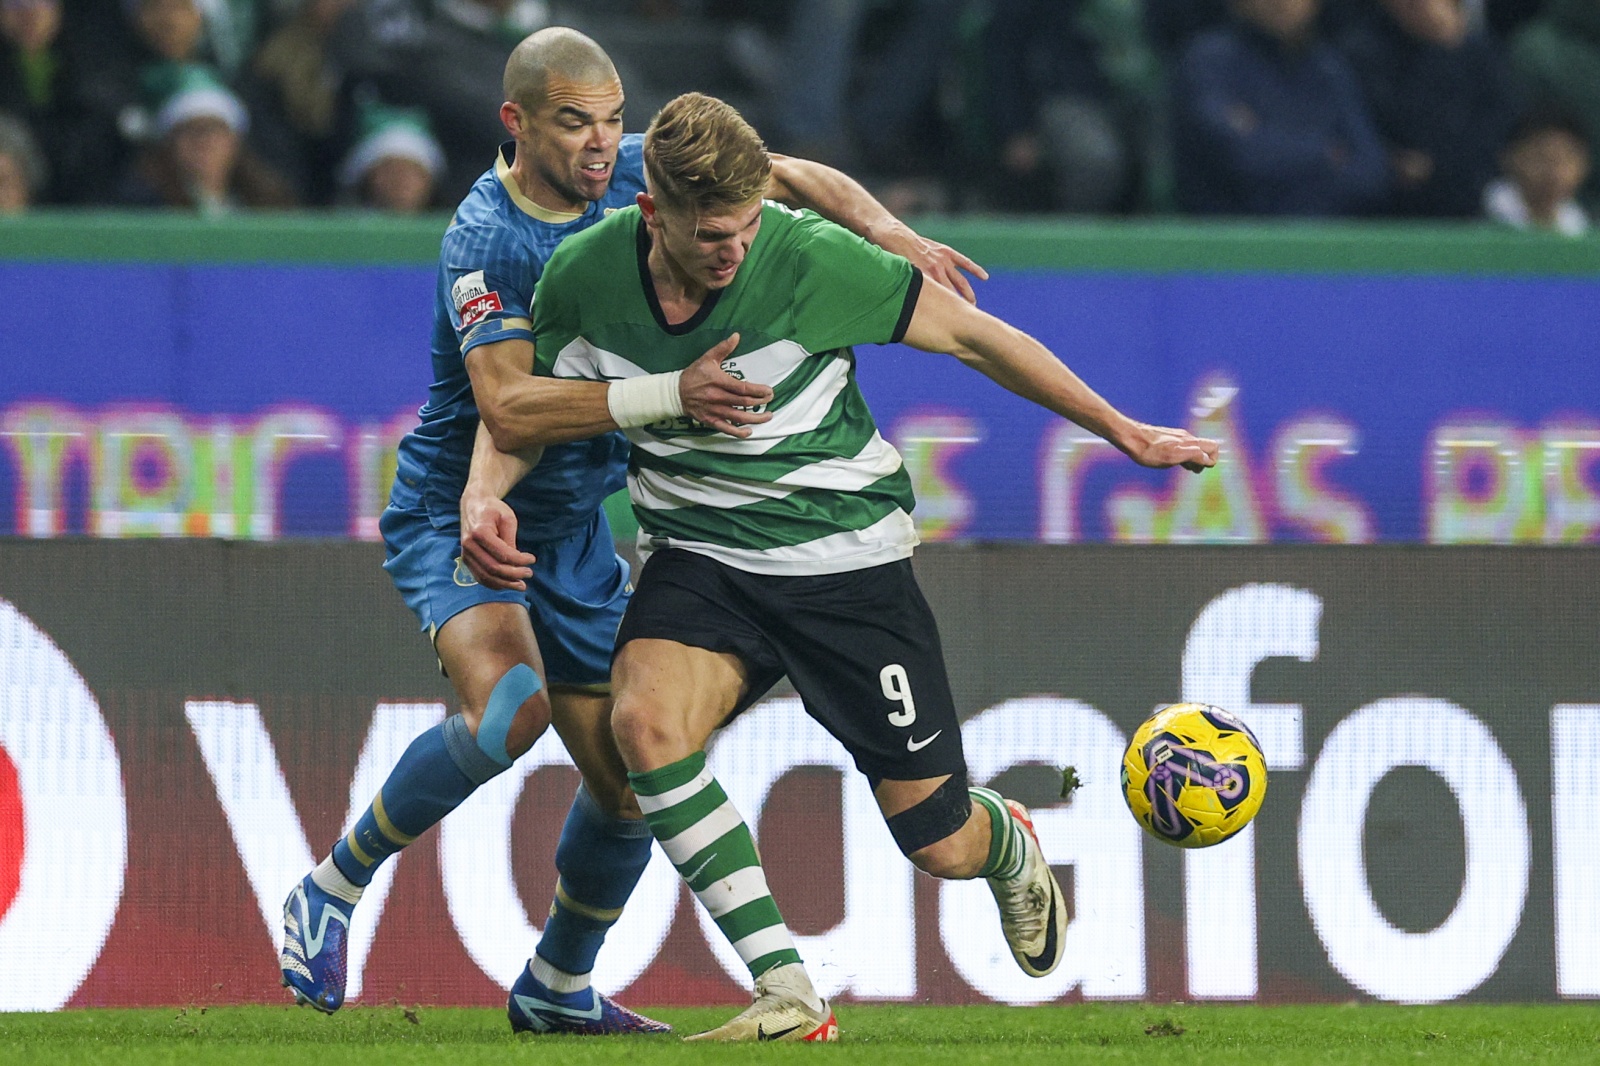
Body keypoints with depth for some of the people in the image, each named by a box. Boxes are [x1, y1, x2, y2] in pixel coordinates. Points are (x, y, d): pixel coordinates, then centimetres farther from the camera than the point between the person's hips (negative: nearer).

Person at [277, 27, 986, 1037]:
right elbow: (509, 405, -33)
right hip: (458, 512, -7)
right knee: (511, 705, -32)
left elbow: (789, 176, 2)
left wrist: (889, 231, -16)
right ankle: (332, 891, -14)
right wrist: (665, 393, -42)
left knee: (629, 778, 6)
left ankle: (557, 987, 29)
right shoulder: (485, 240, -24)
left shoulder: (630, 175, -5)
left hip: (575, 530, 7)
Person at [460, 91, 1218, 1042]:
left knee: (940, 843, -2)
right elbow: (522, 410, 6)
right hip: (700, 559, 2)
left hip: (844, 558, -2)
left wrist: (1125, 434, -4)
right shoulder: (584, 277, -11)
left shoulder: (810, 258, -20)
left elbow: (971, 336, -9)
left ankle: (1011, 849, 41)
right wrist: (485, 494, -16)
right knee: (646, 716, -31)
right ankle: (788, 997, -23)